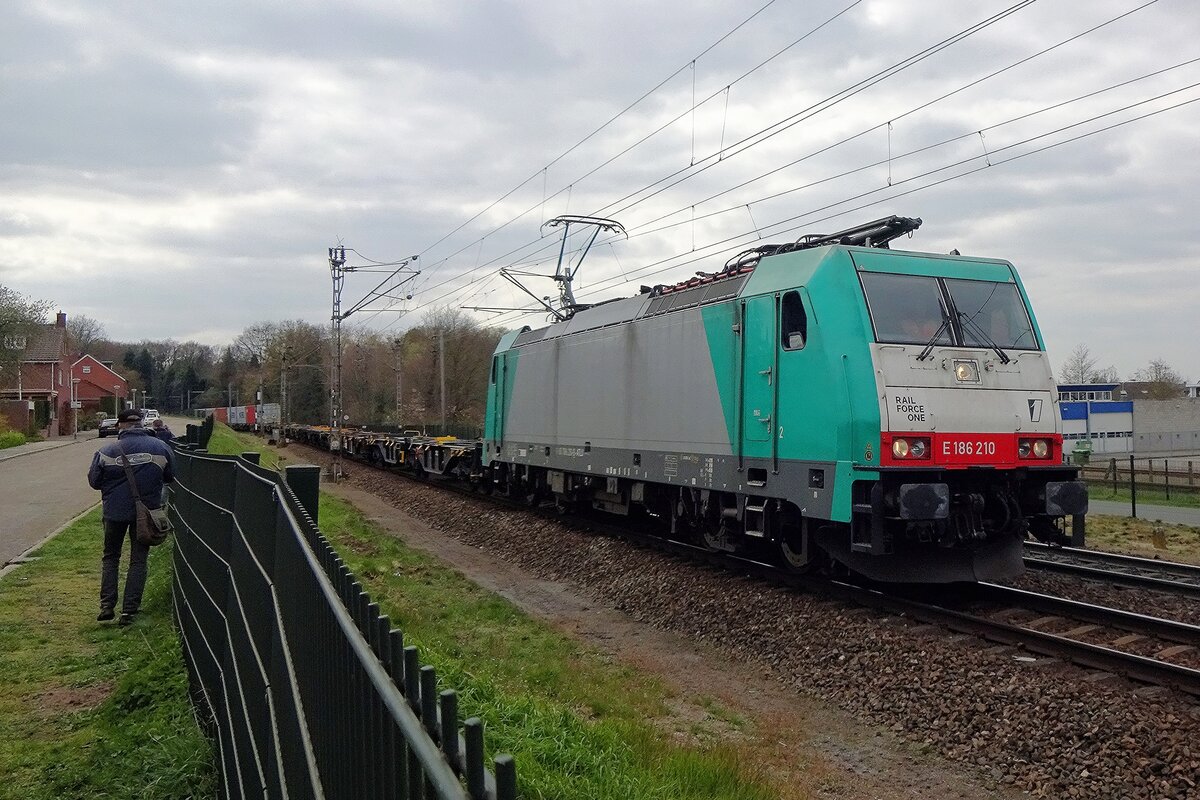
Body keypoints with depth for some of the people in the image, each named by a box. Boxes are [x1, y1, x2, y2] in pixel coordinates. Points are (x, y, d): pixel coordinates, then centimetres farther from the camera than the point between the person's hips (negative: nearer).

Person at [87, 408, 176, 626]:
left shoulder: (107, 451, -10)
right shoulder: (160, 447, -6)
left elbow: (94, 481, -1)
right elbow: (171, 477, 5)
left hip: (115, 511, 0)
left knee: (110, 557, 17)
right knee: (138, 560, 8)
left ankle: (107, 605, 8)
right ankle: (129, 610, 5)